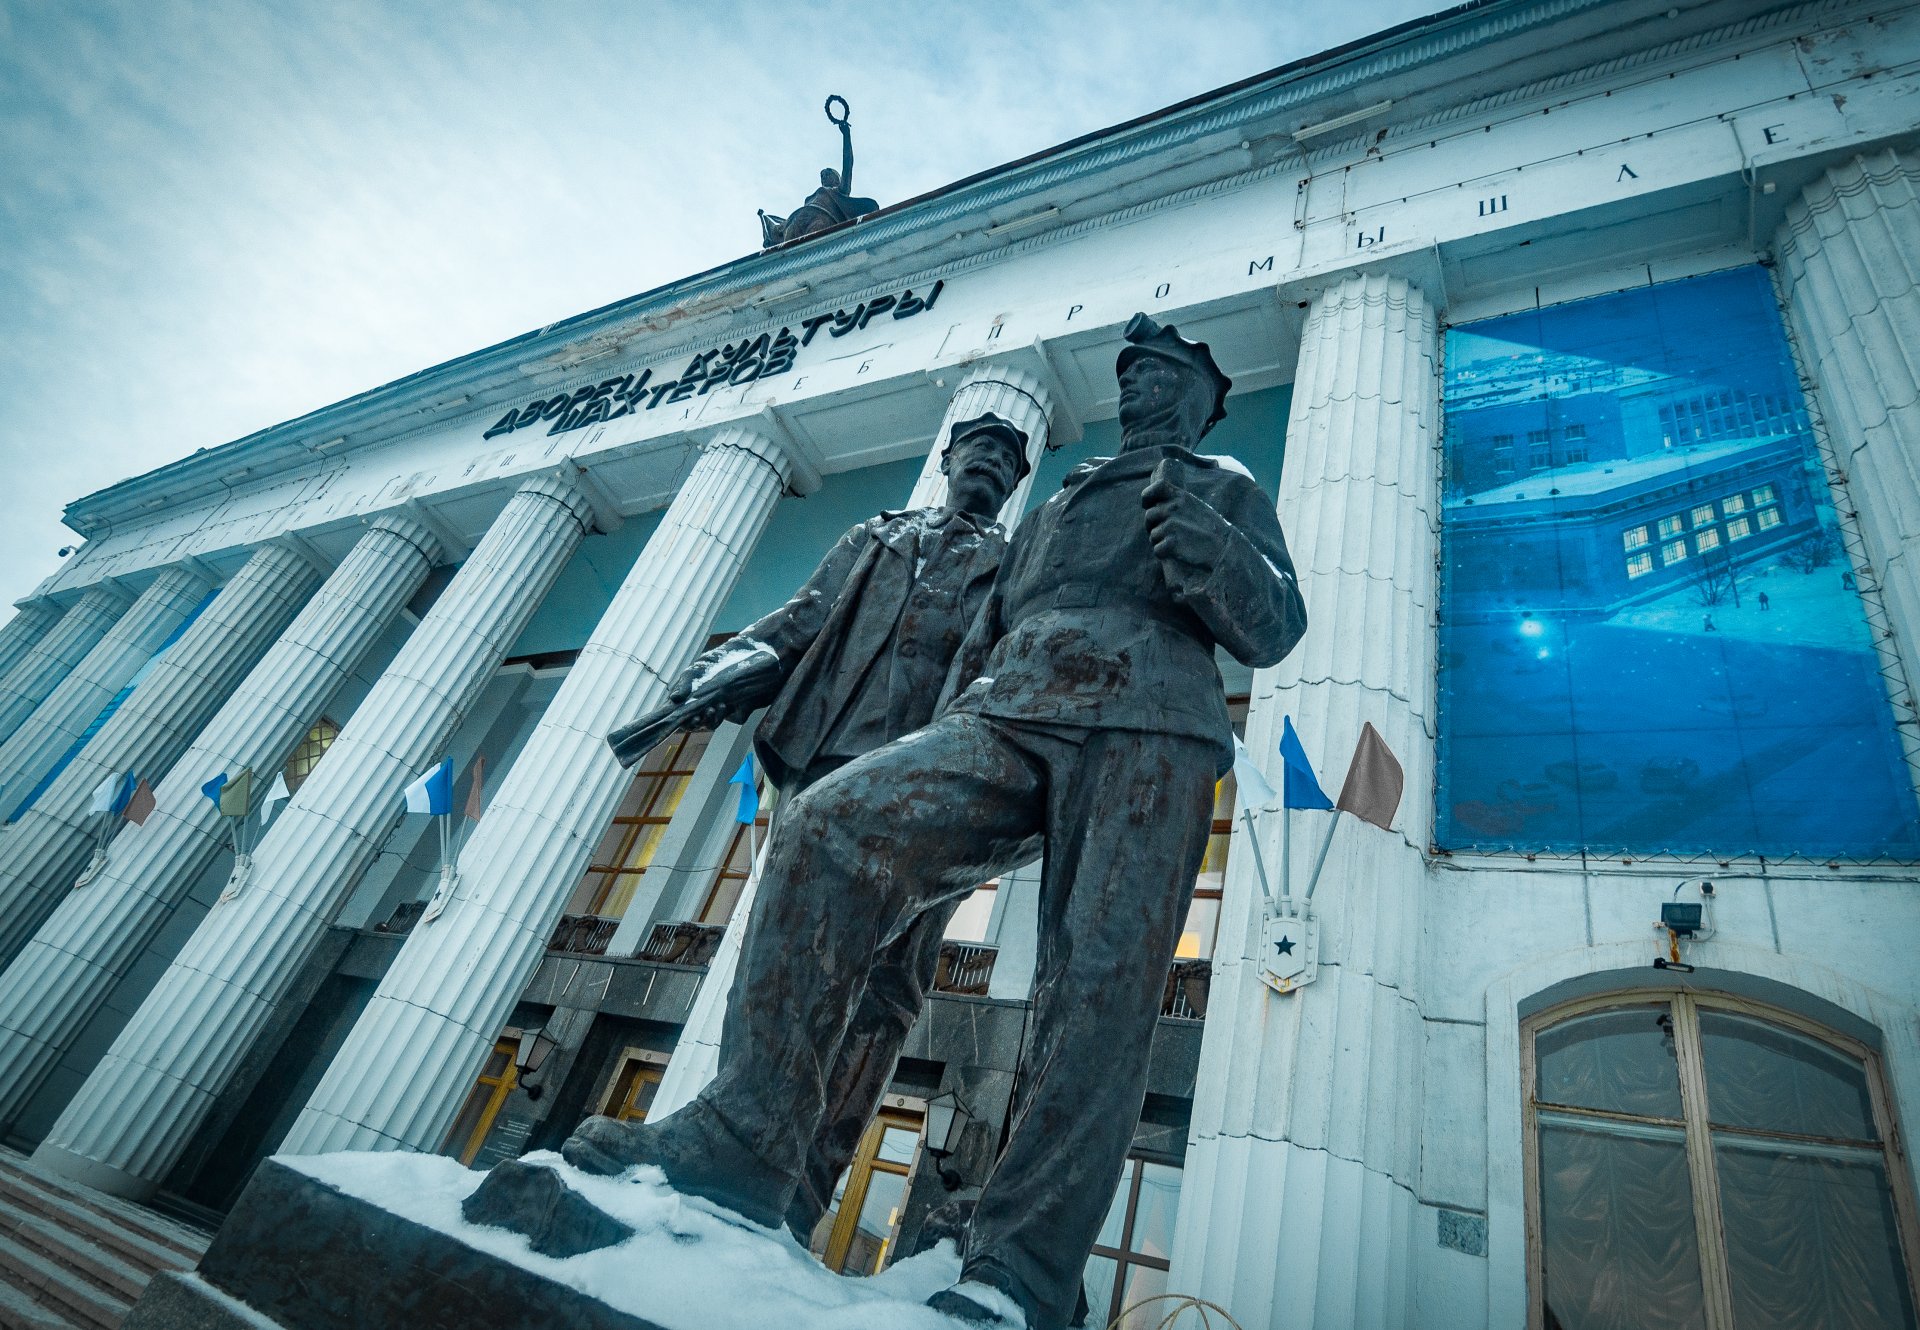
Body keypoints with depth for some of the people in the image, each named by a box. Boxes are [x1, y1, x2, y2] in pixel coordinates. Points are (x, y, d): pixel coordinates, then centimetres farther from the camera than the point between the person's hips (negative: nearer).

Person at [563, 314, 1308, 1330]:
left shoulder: (1225, 491, 27)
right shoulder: (1052, 510, 38)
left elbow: (1275, 630, 11)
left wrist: (1214, 556, -12)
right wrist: (931, 772, 21)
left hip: (1147, 724, -3)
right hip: (1004, 717, 3)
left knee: (1100, 983, -20)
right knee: (828, 828, -22)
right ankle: (743, 1135, -21)